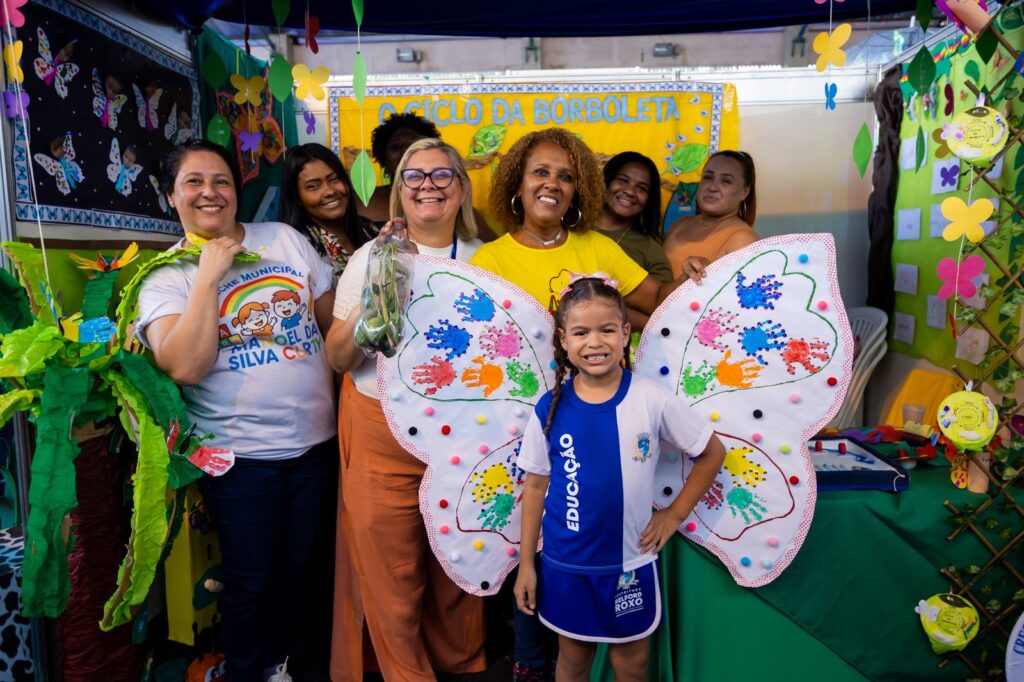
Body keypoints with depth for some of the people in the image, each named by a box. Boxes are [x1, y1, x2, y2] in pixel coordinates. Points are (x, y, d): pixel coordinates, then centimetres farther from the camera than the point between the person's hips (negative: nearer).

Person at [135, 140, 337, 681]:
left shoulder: (285, 238, 3)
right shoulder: (166, 275, -4)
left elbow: (336, 320, 8)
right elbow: (185, 367, -20)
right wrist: (209, 275, -18)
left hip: (316, 440, 3)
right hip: (239, 453, -3)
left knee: (301, 568, 19)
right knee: (252, 580, 10)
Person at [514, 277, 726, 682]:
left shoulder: (652, 400, -14)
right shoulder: (550, 408, -11)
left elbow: (712, 453, -1)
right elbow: (536, 485, -2)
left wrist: (674, 515, -2)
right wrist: (526, 563, 2)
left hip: (631, 563, 0)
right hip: (565, 565, 1)